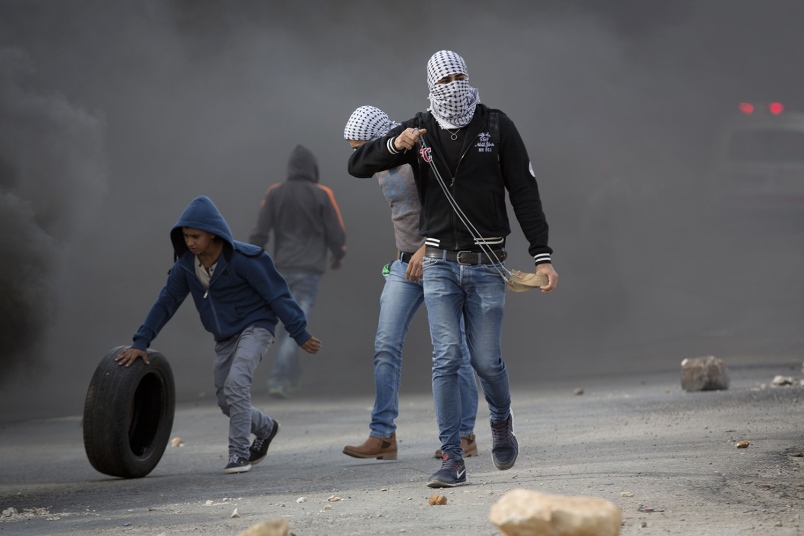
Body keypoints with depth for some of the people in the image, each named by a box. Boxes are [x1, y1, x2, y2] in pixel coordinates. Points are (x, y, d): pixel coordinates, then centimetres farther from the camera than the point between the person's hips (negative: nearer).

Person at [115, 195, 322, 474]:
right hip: (225, 336, 7)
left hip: (255, 328, -6)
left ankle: (239, 452, -18)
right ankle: (265, 428, 37)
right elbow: (166, 302, 0)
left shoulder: (244, 259, -23)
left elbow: (277, 294, -18)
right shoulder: (186, 264, -6)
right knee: (225, 401, 8)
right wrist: (141, 342, -6)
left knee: (236, 383, -26)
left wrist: (300, 334, -15)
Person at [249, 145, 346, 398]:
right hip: (310, 270, -4)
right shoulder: (322, 195, -4)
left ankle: (293, 377, 23)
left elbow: (260, 232, 0)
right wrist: (338, 255, 18)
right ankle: (278, 379, -18)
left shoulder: (274, 193, 3)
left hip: (282, 270, 4)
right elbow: (336, 232, -1)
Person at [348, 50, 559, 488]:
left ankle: (502, 423, 33)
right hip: (439, 263, 1)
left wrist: (542, 256, -7)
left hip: (487, 264, -1)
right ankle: (452, 459, -5)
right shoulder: (420, 130, 3)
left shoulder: (496, 127, -1)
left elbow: (525, 193, -1)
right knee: (446, 358, -6)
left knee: (486, 359, 1)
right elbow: (357, 165, 0)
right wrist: (395, 146, -21)